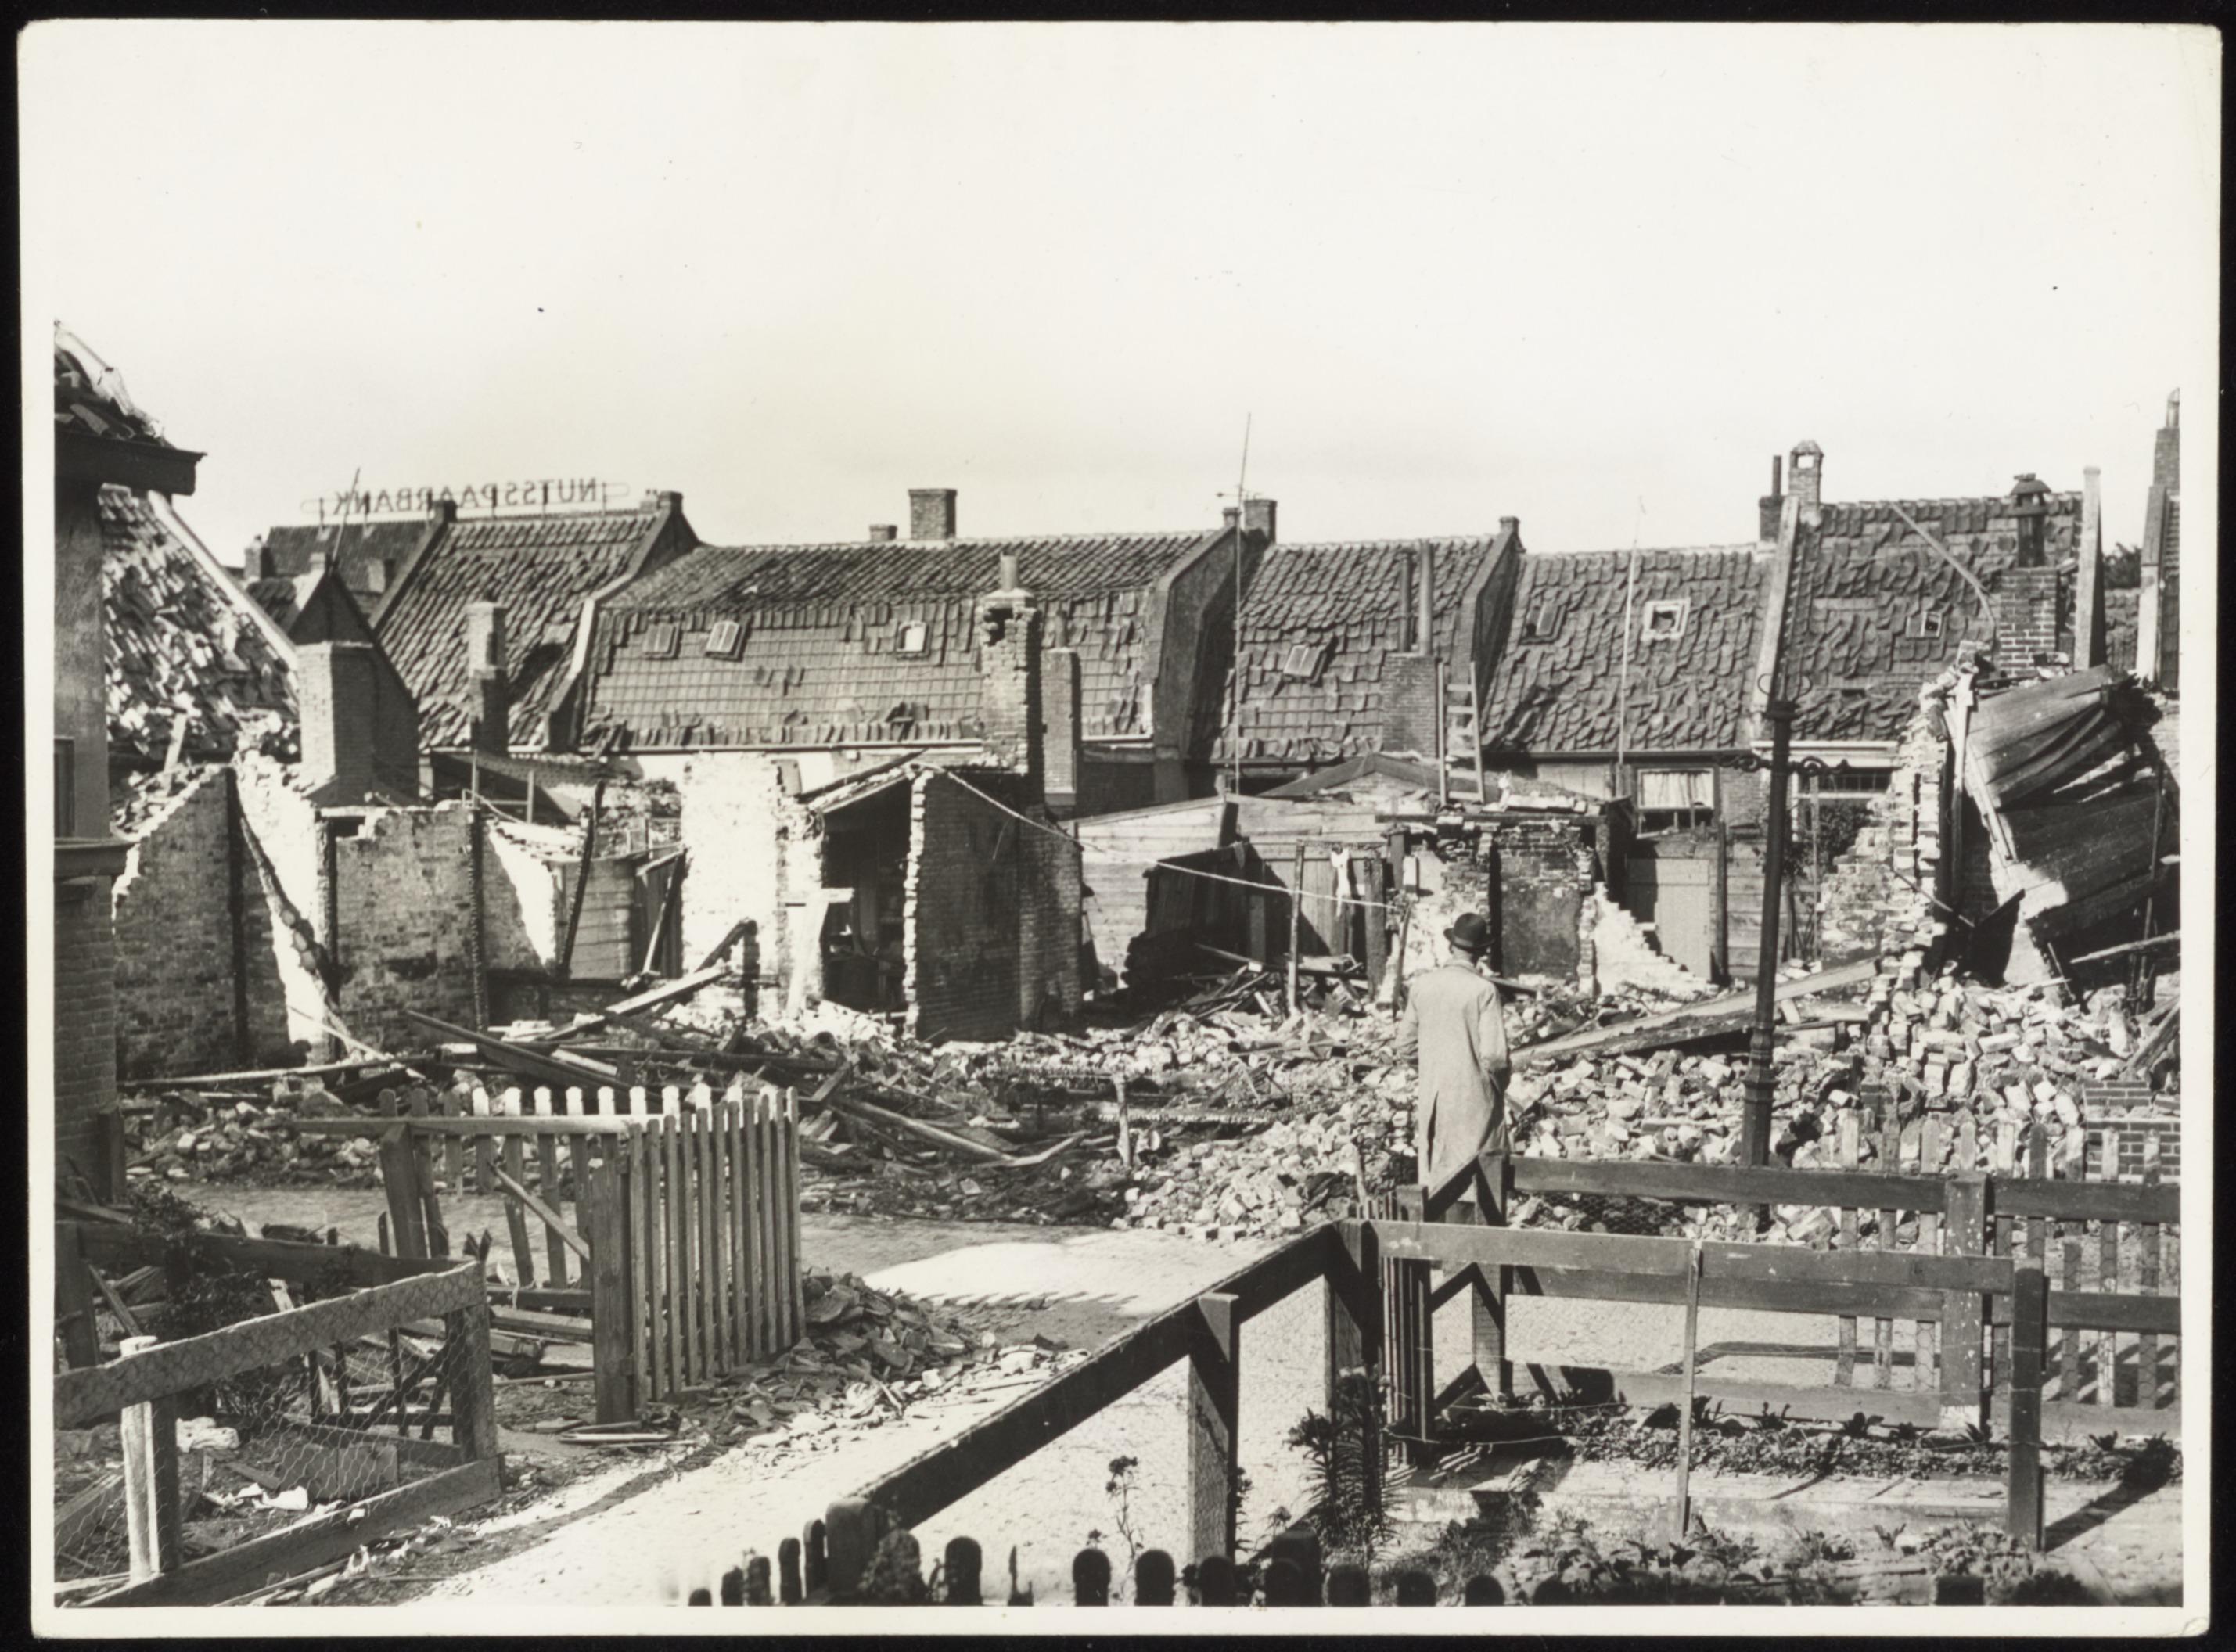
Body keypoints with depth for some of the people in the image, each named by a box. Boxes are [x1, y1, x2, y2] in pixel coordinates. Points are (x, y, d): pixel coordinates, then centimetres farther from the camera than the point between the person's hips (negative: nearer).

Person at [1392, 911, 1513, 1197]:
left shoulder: (1422, 984, 2)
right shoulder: (1483, 990, -13)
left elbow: (1406, 1047, 8)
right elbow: (1494, 1056, -17)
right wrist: (1505, 1069, 4)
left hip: (1433, 1100, 5)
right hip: (1474, 1103, -5)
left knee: (1436, 1183, 11)